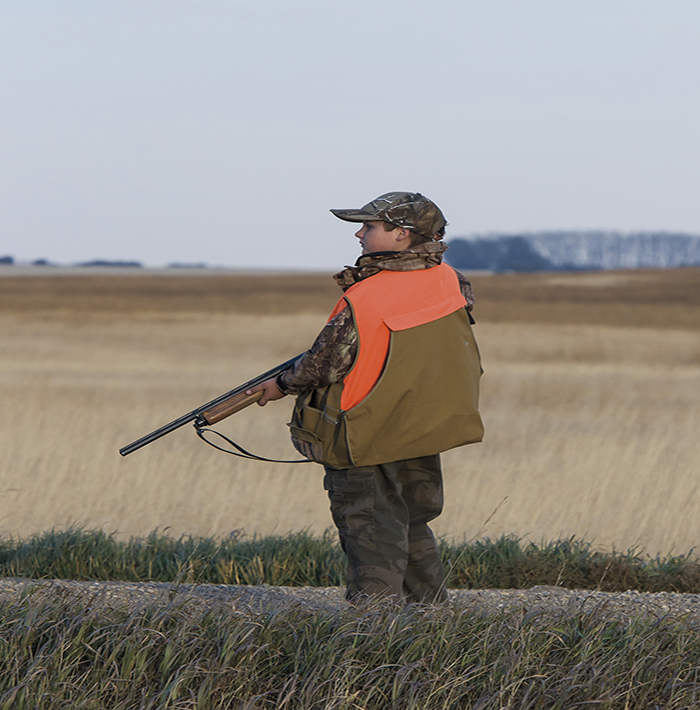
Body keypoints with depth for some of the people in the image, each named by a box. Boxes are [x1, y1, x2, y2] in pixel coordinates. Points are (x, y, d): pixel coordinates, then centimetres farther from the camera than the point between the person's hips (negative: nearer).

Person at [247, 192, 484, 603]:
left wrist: (283, 385, 3)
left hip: (369, 438, -6)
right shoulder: (451, 284, -4)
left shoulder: (363, 299, -22)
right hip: (426, 432, 6)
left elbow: (324, 365, -14)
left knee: (372, 538, 1)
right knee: (413, 527, 19)